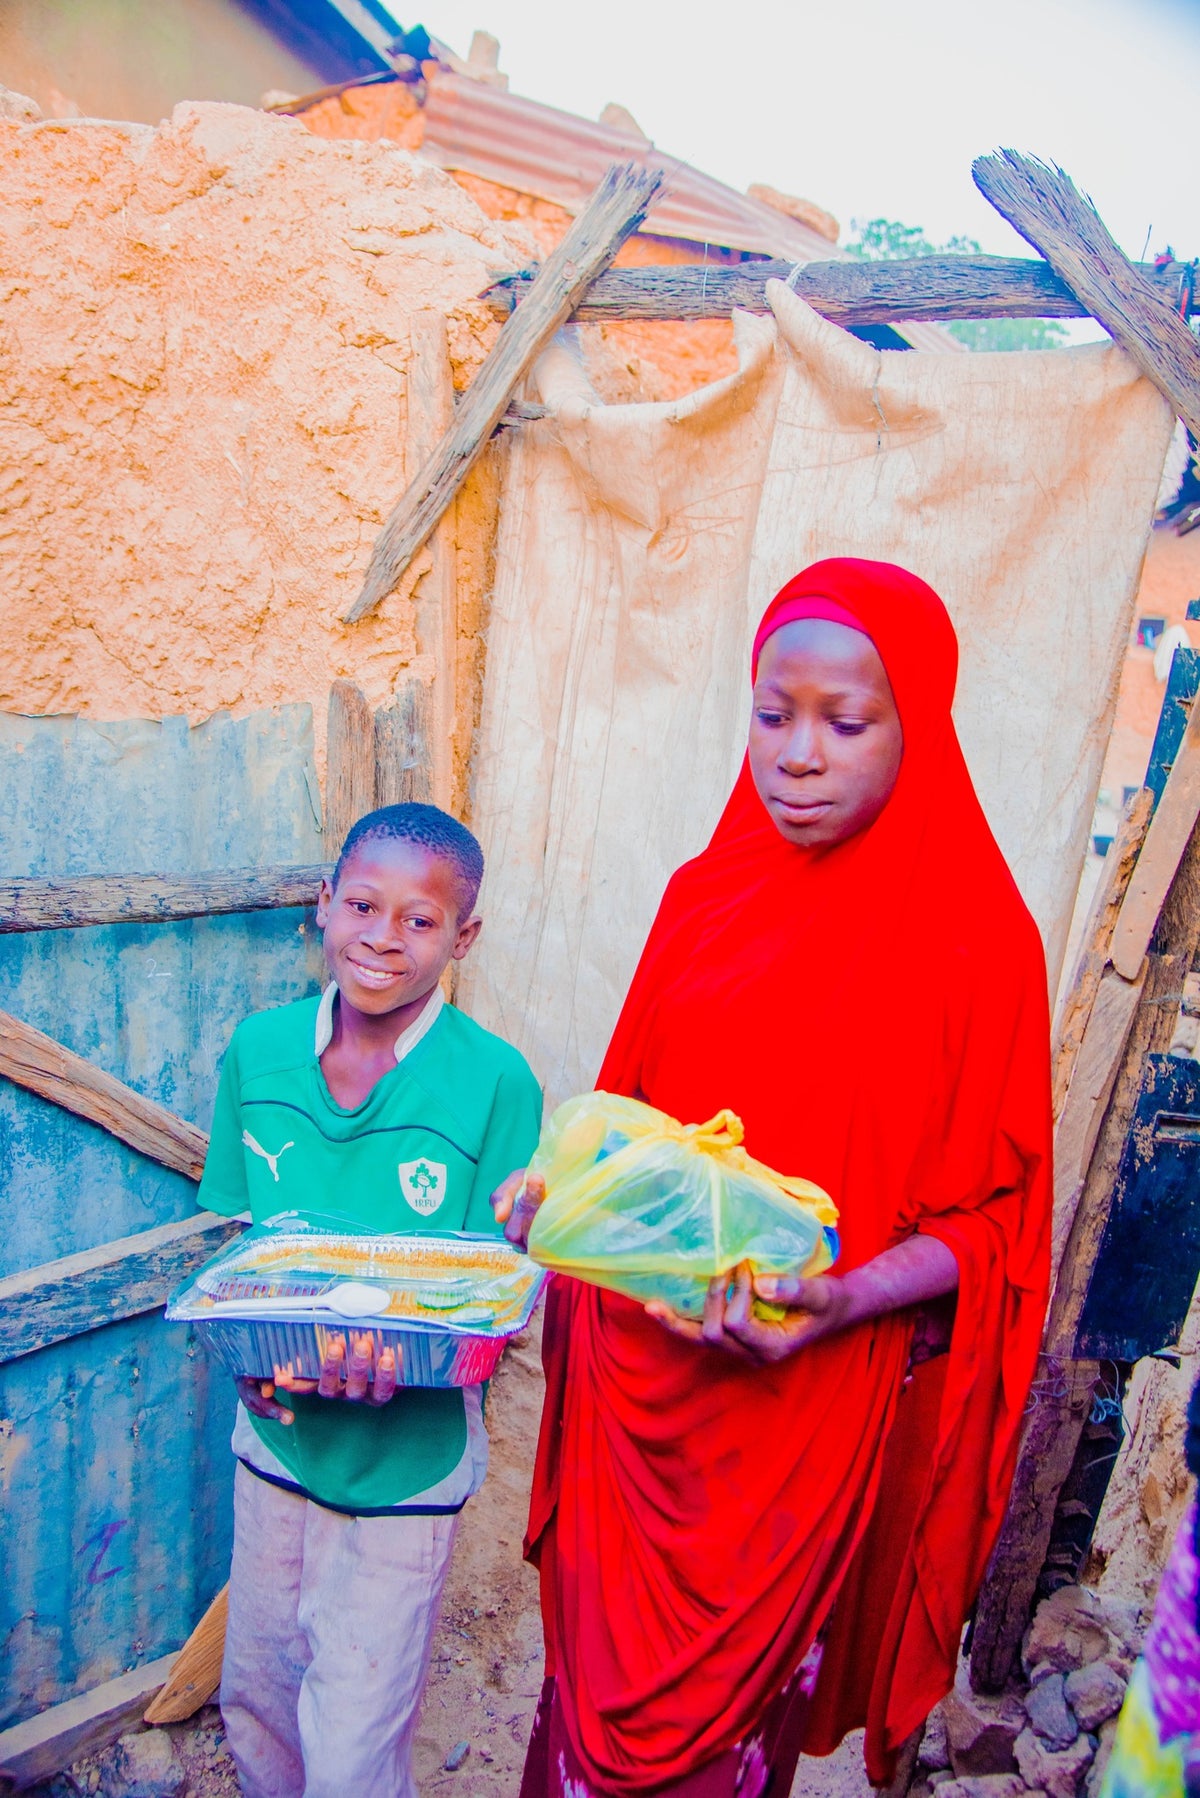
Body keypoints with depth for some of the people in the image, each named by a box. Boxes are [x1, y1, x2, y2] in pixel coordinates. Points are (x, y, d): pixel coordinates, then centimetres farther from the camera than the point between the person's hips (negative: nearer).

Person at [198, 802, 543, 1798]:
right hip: (274, 1431, 4)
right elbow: (238, 1232, 4)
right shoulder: (259, 1049, -6)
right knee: (253, 1698, 25)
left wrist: (405, 1349, -30)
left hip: (406, 1456, -4)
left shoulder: (494, 1080, -18)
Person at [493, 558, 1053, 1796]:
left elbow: (990, 1215, -8)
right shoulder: (707, 894, 1)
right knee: (596, 1668, 19)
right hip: (636, 1364, 4)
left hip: (812, 1401, -3)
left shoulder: (976, 942, -12)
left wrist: (848, 1299, -24)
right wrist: (561, 1184, -7)